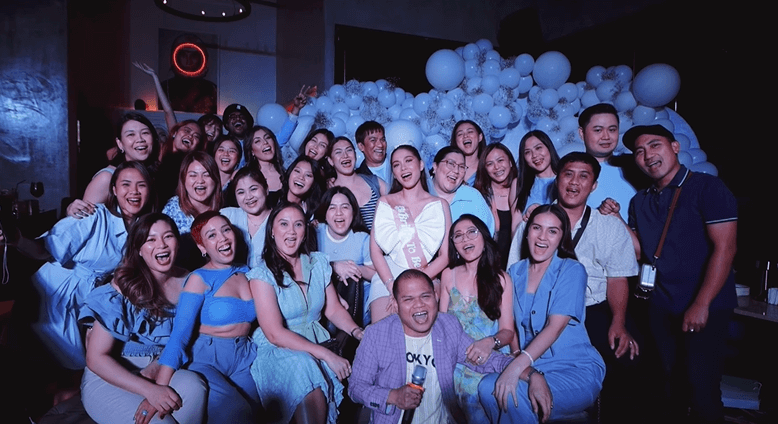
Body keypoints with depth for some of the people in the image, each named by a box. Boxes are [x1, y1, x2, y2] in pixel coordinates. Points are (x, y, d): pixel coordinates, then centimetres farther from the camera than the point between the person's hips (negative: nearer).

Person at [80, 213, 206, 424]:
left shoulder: (186, 282, -2)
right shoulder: (122, 288, -13)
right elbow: (96, 358, -14)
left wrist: (154, 372, -19)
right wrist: (149, 389, -25)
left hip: (159, 373, 4)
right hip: (108, 379, -3)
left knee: (193, 385, -29)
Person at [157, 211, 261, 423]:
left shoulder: (247, 272, 6)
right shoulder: (200, 279, -8)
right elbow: (178, 336, -16)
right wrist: (159, 390, -25)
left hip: (244, 358, 5)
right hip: (205, 359, -5)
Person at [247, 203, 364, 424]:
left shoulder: (318, 262, 6)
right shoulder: (262, 274, -9)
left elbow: (334, 309, 7)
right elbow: (275, 334, -16)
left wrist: (357, 331, -14)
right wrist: (326, 355, -23)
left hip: (318, 343, 5)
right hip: (278, 351, -4)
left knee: (352, 371, -24)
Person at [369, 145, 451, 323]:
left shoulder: (440, 205, 8)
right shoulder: (385, 202, 11)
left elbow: (445, 256, 1)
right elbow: (375, 250, 3)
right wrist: (392, 286, -12)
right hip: (386, 281, 1)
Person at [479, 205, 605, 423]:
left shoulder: (572, 271, -5)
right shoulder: (515, 272, 8)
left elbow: (555, 327, -17)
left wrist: (518, 366, -30)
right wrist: (530, 374, -19)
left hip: (577, 370, -4)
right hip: (532, 367, 4)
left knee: (513, 395, -29)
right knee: (488, 387, -25)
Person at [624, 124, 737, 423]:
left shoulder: (707, 187, -9)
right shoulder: (640, 202, 9)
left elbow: (724, 248, -14)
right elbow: (640, 251, 7)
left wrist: (701, 305, -18)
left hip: (706, 307, -5)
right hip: (661, 307, 5)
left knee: (701, 384, -2)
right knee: (672, 382, 13)